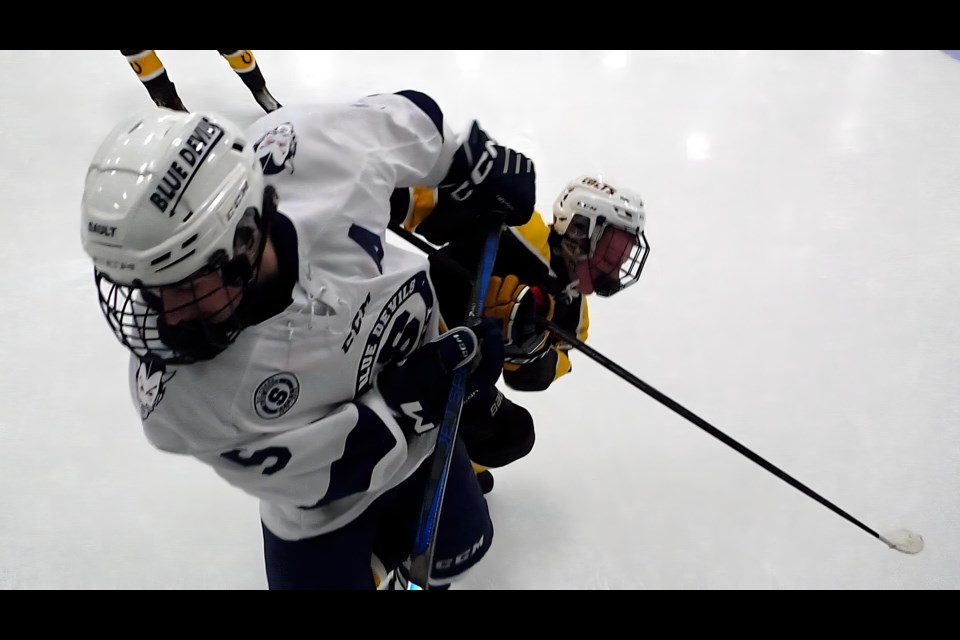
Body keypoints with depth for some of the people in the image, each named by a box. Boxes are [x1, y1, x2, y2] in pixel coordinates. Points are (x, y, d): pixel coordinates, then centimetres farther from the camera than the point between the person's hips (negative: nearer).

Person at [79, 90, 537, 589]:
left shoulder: (318, 150, -37)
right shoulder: (177, 395, -39)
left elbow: (406, 116, -14)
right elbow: (324, 473, -28)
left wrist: (480, 166, -3)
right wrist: (418, 395, -32)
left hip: (418, 420, 3)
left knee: (456, 549, 23)